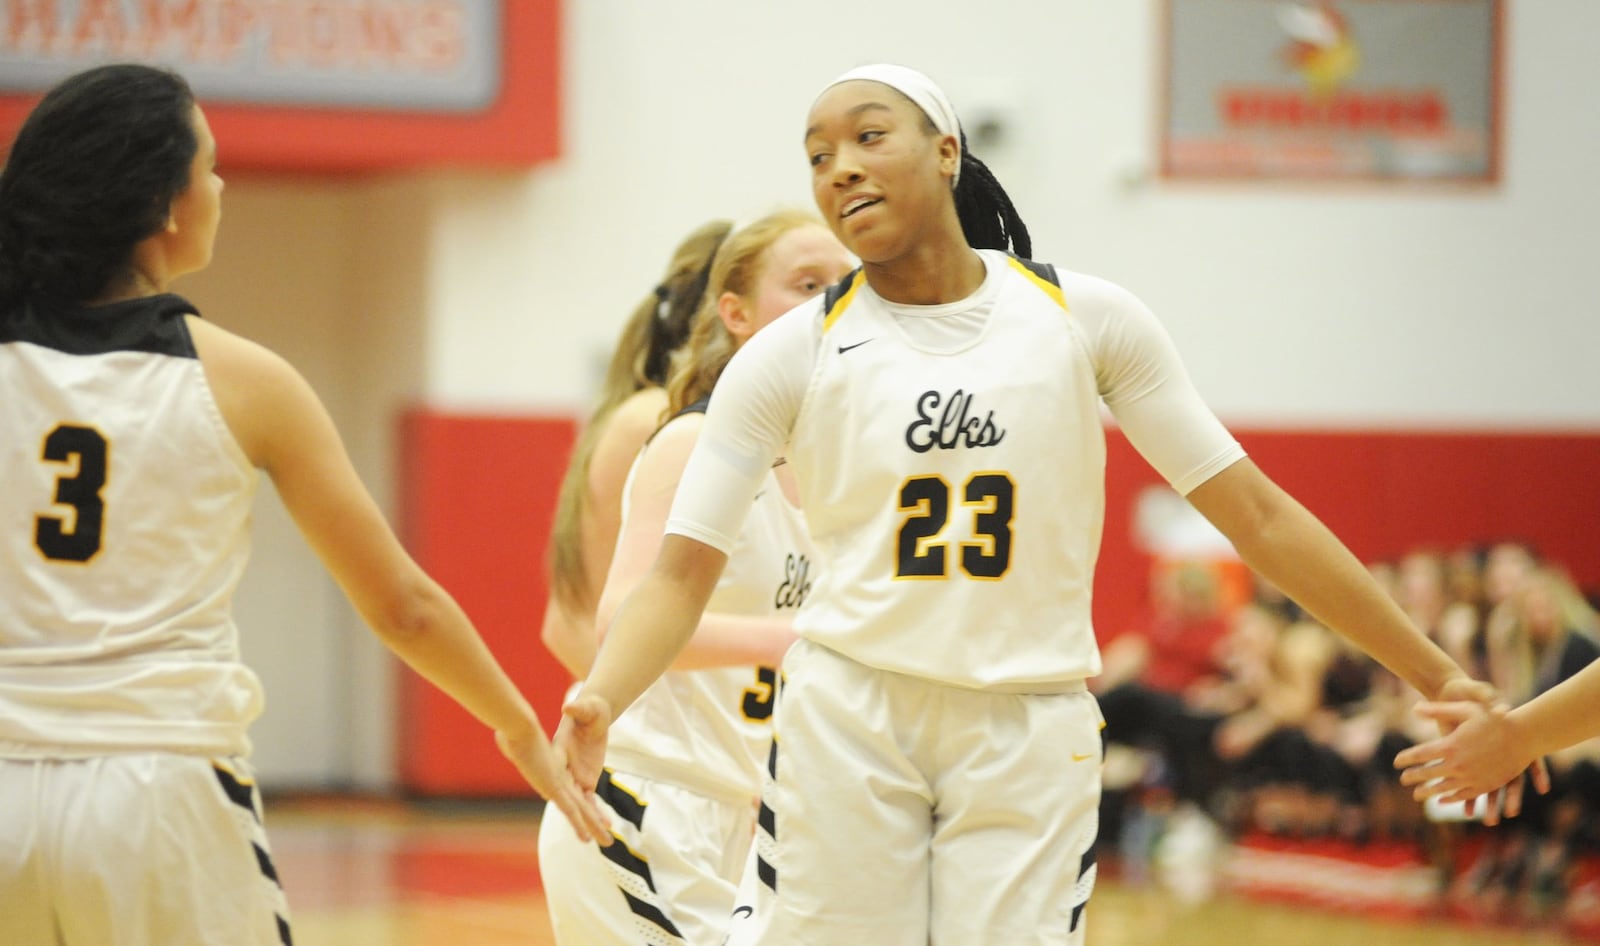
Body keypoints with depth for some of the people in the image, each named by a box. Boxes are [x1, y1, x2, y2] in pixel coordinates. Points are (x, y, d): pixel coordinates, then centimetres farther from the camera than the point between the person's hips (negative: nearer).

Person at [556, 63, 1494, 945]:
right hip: (846, 725, 0)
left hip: (1030, 737, 0)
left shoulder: (1084, 319, 1)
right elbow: (683, 572, -2)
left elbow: (1256, 514, 4)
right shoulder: (792, 356, 0)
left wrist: (1440, 677, 3)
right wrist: (598, 703, -23)